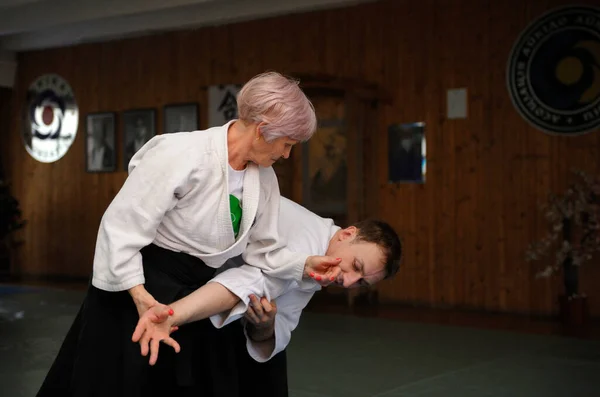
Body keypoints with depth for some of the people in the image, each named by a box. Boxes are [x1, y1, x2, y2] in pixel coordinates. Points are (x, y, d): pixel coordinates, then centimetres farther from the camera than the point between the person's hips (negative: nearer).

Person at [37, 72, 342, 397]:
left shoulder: (265, 178, -1)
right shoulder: (181, 154, -24)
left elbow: (260, 248, 5)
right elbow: (121, 223, -22)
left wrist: (304, 265, -12)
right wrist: (139, 294, -26)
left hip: (196, 296, 7)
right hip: (142, 286, -6)